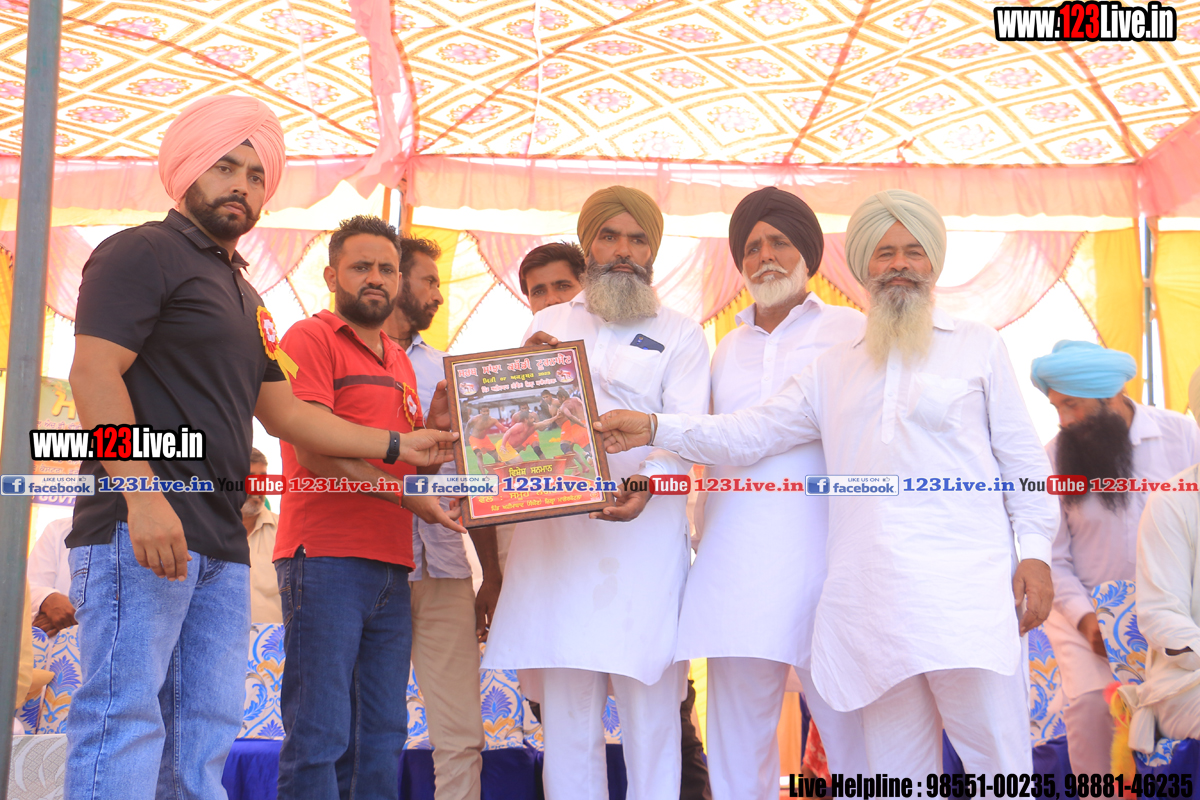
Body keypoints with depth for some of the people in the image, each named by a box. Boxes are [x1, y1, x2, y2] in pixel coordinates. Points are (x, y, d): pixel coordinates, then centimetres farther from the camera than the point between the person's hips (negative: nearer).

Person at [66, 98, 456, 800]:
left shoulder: (243, 296, 25)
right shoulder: (144, 253, -1)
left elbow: (286, 413, 26)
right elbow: (93, 372, -13)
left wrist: (399, 446, 23)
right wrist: (143, 495, -24)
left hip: (221, 541, 9)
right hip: (142, 525, -9)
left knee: (205, 735, 8)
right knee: (126, 720, -11)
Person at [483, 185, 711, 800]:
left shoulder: (680, 335, 11)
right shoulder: (548, 323, 20)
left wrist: (645, 482, -23)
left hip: (643, 528, -2)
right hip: (553, 532, 2)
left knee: (649, 703, -3)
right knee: (565, 708, 2)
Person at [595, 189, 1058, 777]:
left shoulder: (978, 346, 14)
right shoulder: (833, 368, 20)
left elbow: (1021, 456, 10)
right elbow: (750, 433, 15)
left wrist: (1035, 550, -1)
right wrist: (654, 429, 2)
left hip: (965, 591, -2)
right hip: (872, 595, 3)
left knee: (998, 756, -7)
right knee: (896, 769, 6)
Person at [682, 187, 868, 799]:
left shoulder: (851, 332, 7)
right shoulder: (727, 349, 21)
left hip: (825, 559, -4)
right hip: (735, 568, 4)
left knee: (850, 725, -2)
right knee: (736, 737, 6)